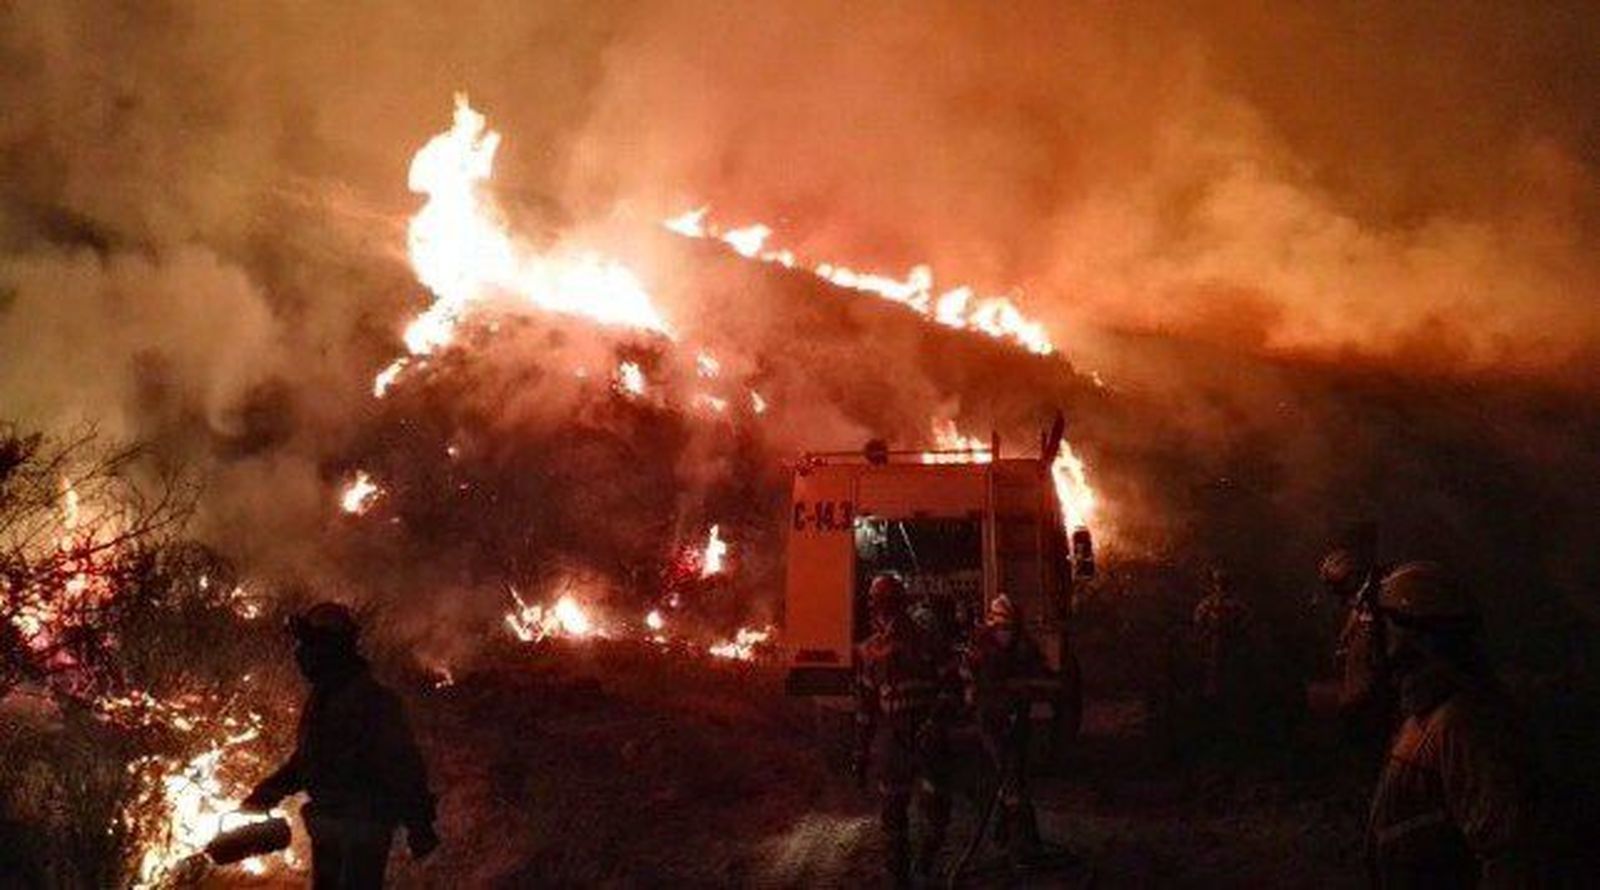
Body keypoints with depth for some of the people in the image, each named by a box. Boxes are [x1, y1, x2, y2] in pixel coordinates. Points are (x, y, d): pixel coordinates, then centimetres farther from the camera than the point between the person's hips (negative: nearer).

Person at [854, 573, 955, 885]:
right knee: (892, 811, 5)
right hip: (891, 738, 1)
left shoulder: (927, 642, 3)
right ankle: (899, 873, 18)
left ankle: (928, 858, 21)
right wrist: (861, 752, 11)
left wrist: (935, 720, -16)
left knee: (938, 805, -5)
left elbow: (947, 684, 0)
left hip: (928, 737, -1)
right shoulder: (869, 651, 9)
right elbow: (864, 704, 12)